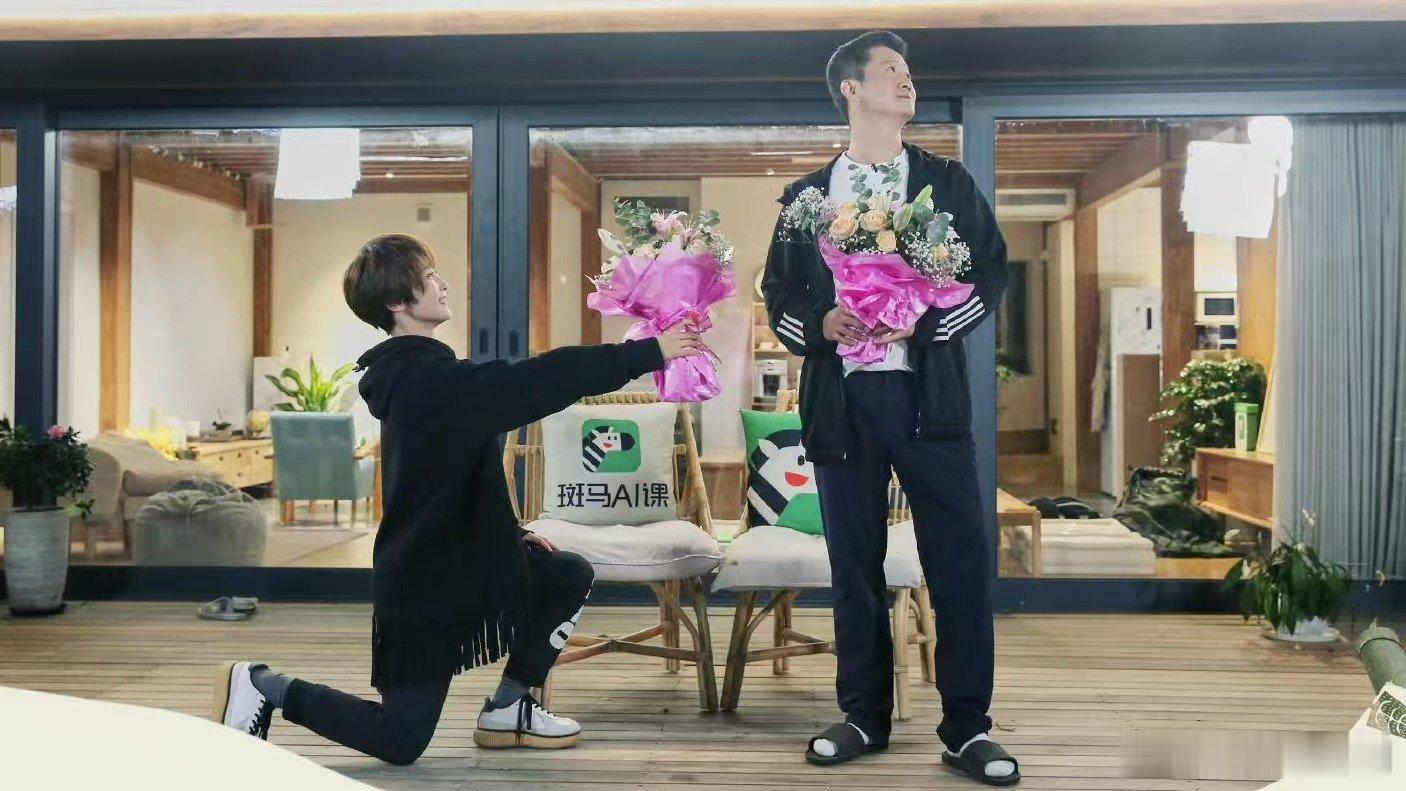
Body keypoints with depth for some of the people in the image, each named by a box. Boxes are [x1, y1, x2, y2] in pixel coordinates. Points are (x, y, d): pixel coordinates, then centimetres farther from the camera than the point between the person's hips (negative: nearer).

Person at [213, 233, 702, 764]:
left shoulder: (408, 376, 8)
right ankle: (268, 689, 11)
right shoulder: (434, 381, -23)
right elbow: (544, 379, -29)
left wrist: (510, 534, 13)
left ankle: (507, 710, 18)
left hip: (459, 560, 10)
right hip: (427, 584, -10)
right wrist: (651, 352, -26)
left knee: (572, 577, 11)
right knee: (400, 741, 0)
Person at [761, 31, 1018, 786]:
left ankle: (966, 728, 7)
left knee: (960, 561, -4)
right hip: (842, 398, 1)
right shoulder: (806, 196, 12)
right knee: (854, 565, 8)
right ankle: (864, 716, 20)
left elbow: (989, 272, 4)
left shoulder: (947, 181, 11)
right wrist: (821, 324, -10)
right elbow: (779, 293, 11)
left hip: (927, 392, -1)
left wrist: (923, 320, -12)